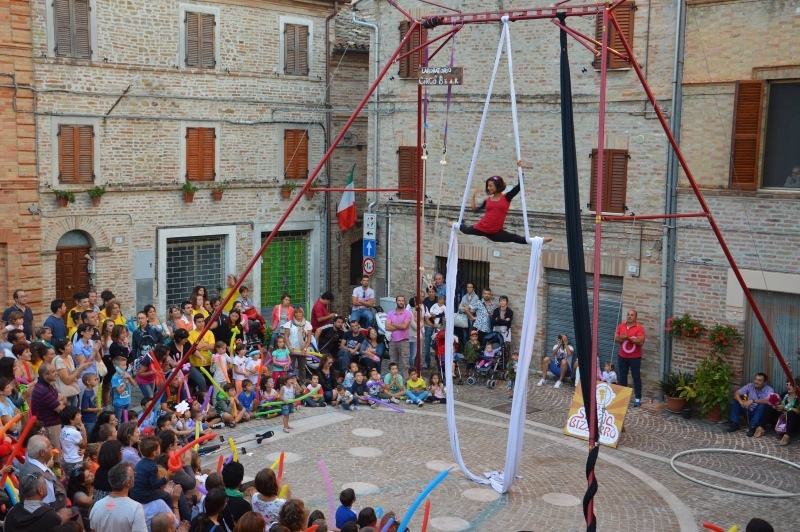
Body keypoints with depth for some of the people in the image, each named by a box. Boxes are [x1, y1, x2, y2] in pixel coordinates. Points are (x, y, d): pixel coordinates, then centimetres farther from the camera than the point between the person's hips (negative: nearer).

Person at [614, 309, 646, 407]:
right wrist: (623, 338, -19)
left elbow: (640, 341, -19)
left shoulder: (639, 328, -11)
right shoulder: (621, 326, 4)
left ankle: (638, 398, 2)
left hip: (635, 357, -5)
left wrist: (628, 338, -21)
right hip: (622, 356, 5)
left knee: (636, 377, 0)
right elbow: (616, 339, 1)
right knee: (622, 377, 12)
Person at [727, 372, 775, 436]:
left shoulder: (769, 390, -16)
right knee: (736, 400, -12)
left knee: (763, 405, -32)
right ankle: (734, 424, -13)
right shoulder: (750, 386, -5)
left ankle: (752, 427, -31)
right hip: (749, 412, 4)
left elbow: (769, 401, -37)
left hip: (761, 415, -4)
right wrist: (741, 401, -30)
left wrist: (753, 401, -43)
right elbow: (736, 393, -9)